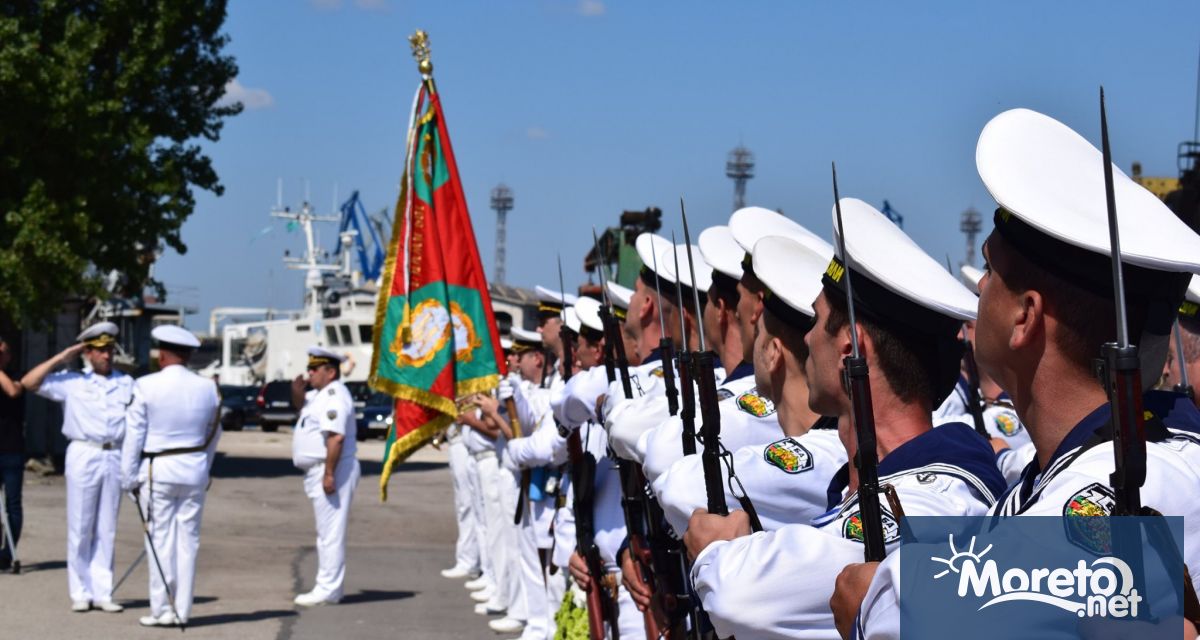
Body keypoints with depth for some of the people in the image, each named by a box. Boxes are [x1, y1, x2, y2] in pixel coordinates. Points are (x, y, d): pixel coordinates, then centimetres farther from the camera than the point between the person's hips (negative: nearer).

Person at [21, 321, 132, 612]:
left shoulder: (127, 383, 10)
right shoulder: (71, 382, 3)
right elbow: (29, 382, -4)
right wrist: (62, 358, -5)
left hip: (115, 458, 2)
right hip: (83, 455, -2)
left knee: (106, 530, 5)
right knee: (80, 529, 0)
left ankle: (102, 592, 9)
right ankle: (80, 593, 7)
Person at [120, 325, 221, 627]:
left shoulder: (146, 387, -9)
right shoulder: (208, 388, 3)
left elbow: (134, 437, -7)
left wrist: (129, 478, 0)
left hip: (157, 470, -4)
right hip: (194, 471, 4)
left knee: (160, 540, 1)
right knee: (188, 540, 7)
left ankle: (162, 610, 3)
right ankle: (182, 610, 12)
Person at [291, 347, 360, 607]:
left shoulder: (334, 396, -17)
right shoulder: (321, 394, 16)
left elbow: (336, 437, -26)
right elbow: (301, 405, 35)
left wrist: (329, 474, -28)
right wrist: (296, 390, 12)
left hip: (331, 471, -11)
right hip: (320, 471, 11)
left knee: (330, 531, -8)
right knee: (327, 531, 15)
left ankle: (328, 589, -7)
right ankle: (329, 585, 21)